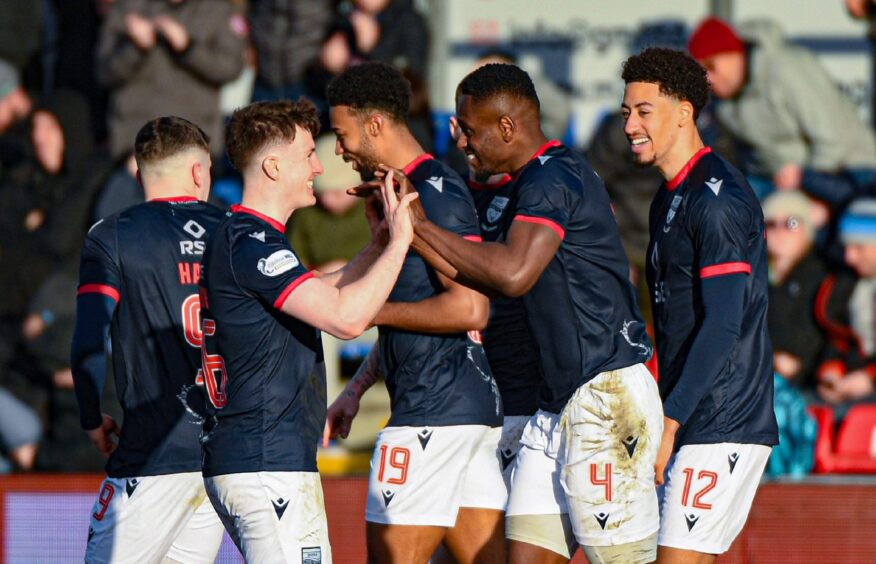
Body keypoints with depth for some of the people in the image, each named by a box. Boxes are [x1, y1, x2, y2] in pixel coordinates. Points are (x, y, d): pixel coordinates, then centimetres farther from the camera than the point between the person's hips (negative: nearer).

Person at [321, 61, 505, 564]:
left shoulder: (435, 194, -13)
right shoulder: (407, 190, 18)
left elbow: (470, 308, -22)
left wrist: (369, 310, -14)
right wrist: (357, 389, 25)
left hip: (435, 411, -10)